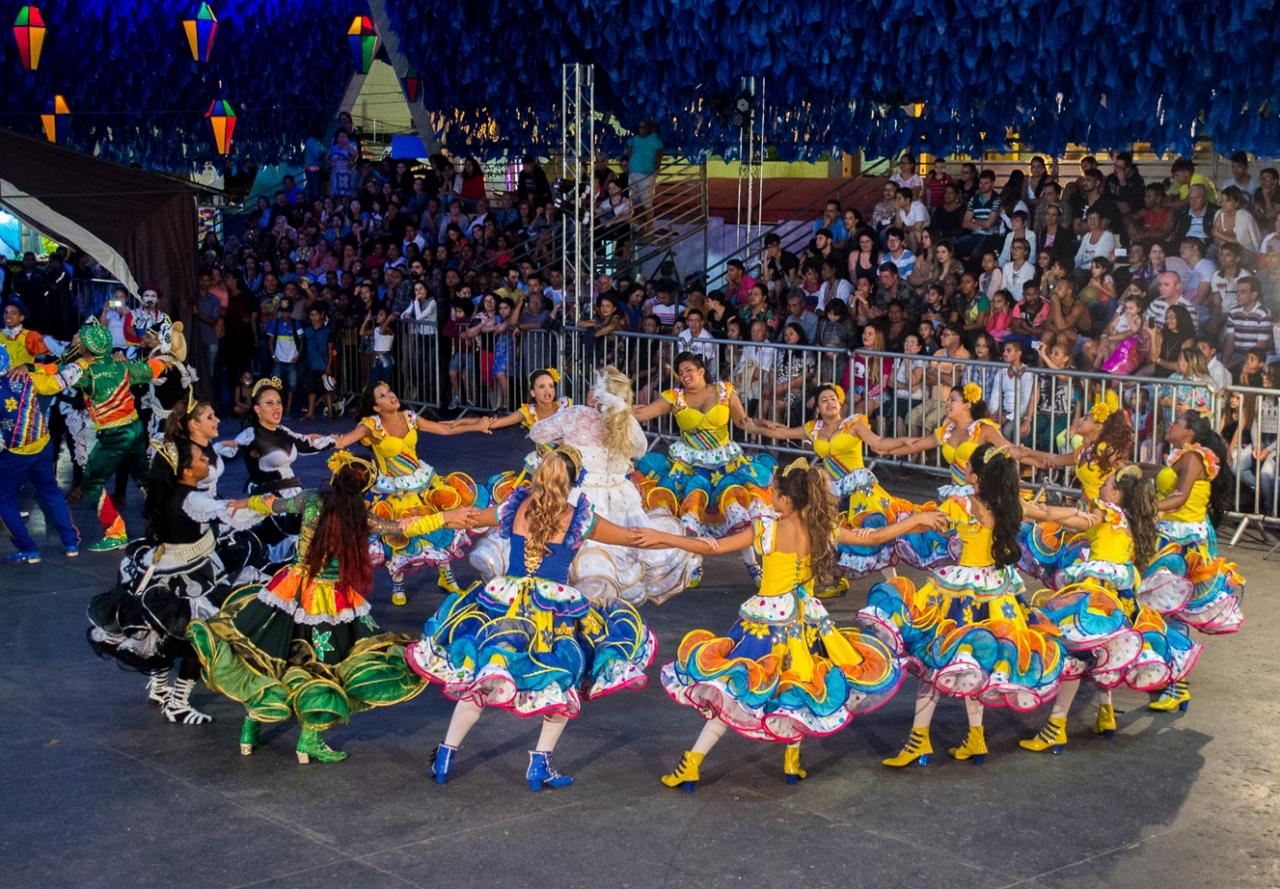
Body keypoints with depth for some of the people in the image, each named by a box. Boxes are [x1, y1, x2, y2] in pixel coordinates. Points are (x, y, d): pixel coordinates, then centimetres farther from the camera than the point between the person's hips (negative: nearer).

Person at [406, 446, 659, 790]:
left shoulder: (515, 509, 4)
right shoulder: (579, 519, -4)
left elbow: (467, 519, 18)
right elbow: (634, 537, 4)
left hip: (505, 603, 3)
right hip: (556, 608, -3)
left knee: (478, 676, 14)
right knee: (563, 682, 15)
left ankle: (445, 756, 18)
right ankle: (540, 764, 12)